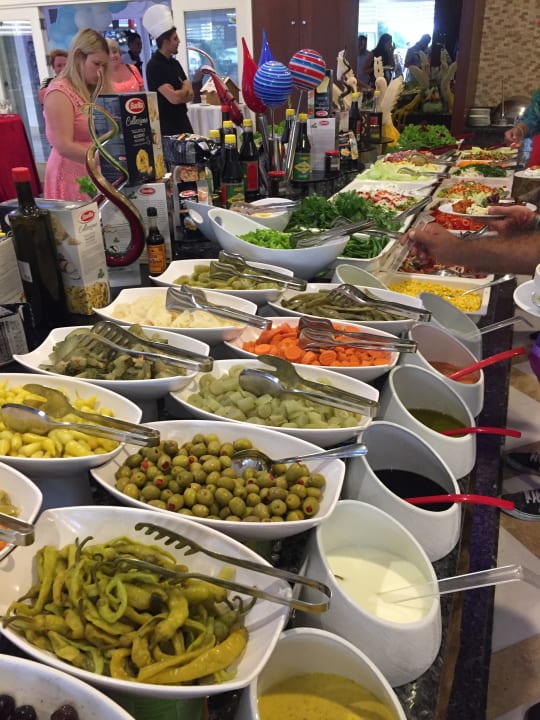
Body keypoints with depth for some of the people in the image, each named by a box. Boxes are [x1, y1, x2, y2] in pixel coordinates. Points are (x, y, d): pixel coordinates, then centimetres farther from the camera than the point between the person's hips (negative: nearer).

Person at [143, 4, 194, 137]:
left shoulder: (175, 63, 12)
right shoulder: (154, 66, -13)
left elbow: (190, 95, 8)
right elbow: (174, 98, -20)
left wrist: (178, 94, -13)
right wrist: (184, 90, 0)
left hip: (183, 121, 8)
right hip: (166, 125, -7)